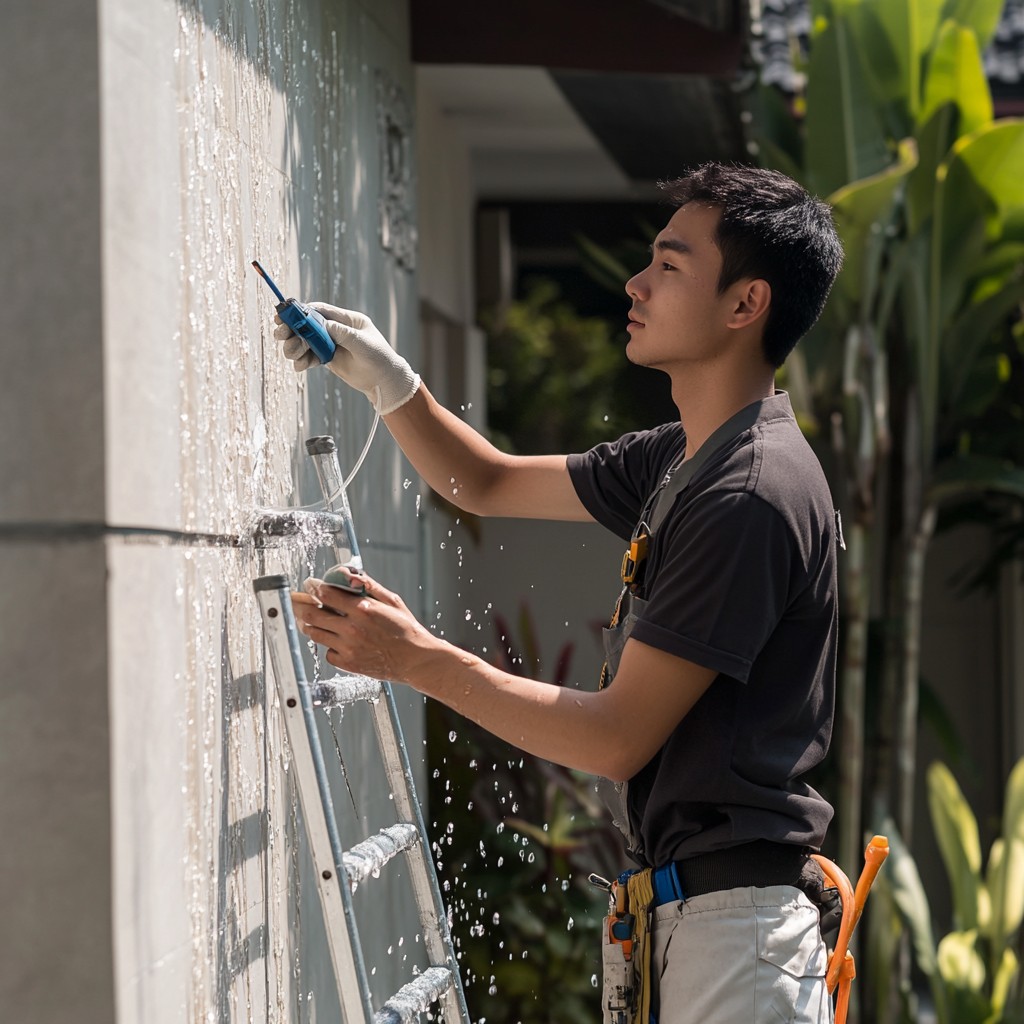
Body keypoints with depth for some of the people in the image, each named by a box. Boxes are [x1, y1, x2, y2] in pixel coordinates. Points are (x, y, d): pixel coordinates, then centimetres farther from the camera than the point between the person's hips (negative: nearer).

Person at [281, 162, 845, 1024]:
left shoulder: (753, 494, -19)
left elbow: (617, 738, -19)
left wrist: (420, 659, -14)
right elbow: (490, 485, 26)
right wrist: (391, 385, 8)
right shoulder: (679, 461, 12)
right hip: (681, 914, 10)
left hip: (733, 914, -10)